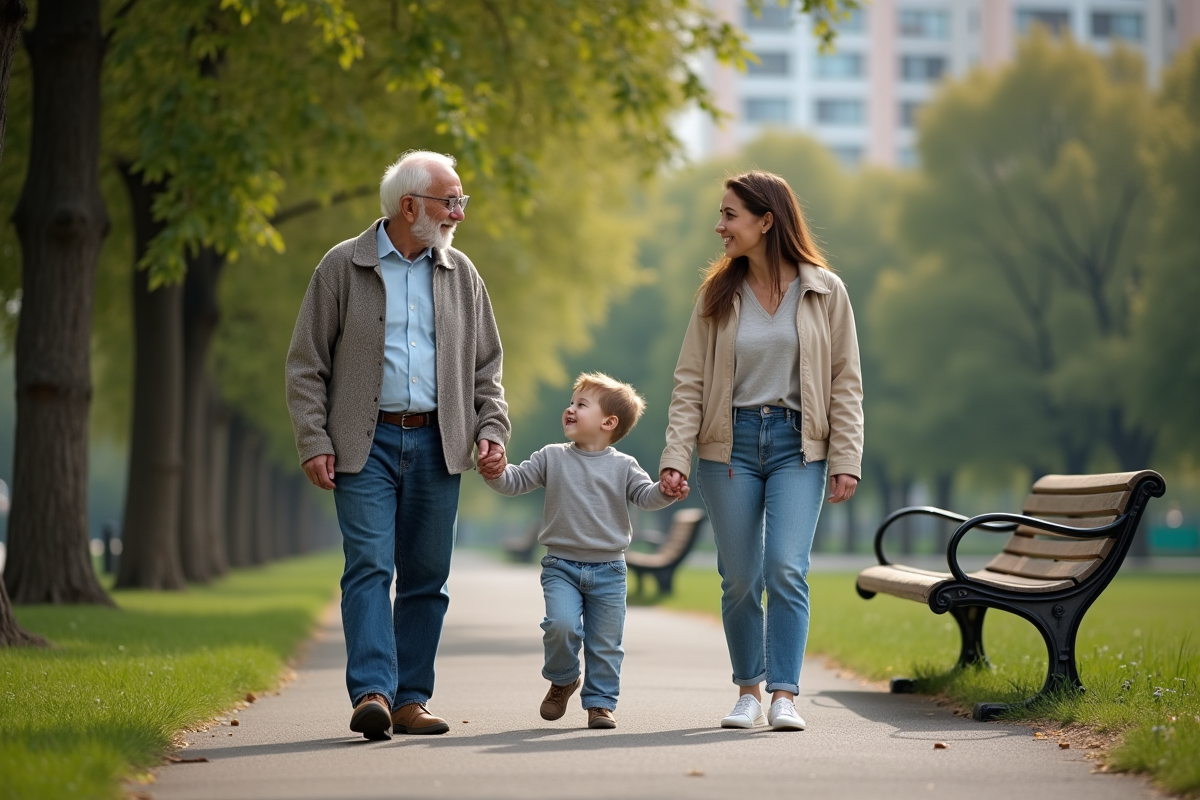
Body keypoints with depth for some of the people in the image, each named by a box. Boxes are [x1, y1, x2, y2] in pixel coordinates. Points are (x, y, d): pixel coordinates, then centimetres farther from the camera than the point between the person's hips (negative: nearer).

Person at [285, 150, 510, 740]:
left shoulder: (461, 275, 12)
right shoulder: (343, 268, 1)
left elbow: (485, 365, 17)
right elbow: (306, 364, 1)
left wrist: (492, 429, 2)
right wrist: (313, 442, -8)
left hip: (437, 444, 4)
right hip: (365, 443, -4)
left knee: (427, 576, 4)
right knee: (369, 566, -13)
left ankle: (411, 699, 10)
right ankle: (372, 694, -18)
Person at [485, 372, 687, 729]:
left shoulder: (622, 466, 2)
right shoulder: (552, 458, 5)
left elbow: (645, 495, -5)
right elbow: (515, 481, 3)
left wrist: (667, 492, -25)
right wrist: (495, 471, -17)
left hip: (608, 570, 0)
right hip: (561, 566, 0)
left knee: (605, 643, 3)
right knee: (561, 625, -20)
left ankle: (600, 703, 18)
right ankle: (563, 680, 6)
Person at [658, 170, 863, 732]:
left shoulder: (825, 292, 0)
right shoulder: (717, 294, 4)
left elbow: (845, 381, 2)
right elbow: (690, 381, 3)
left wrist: (846, 460, -5)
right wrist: (675, 456, -7)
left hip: (797, 444, -2)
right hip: (730, 443, 2)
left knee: (787, 570, -14)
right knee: (740, 578, 4)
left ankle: (785, 696, -10)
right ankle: (748, 691, 18)